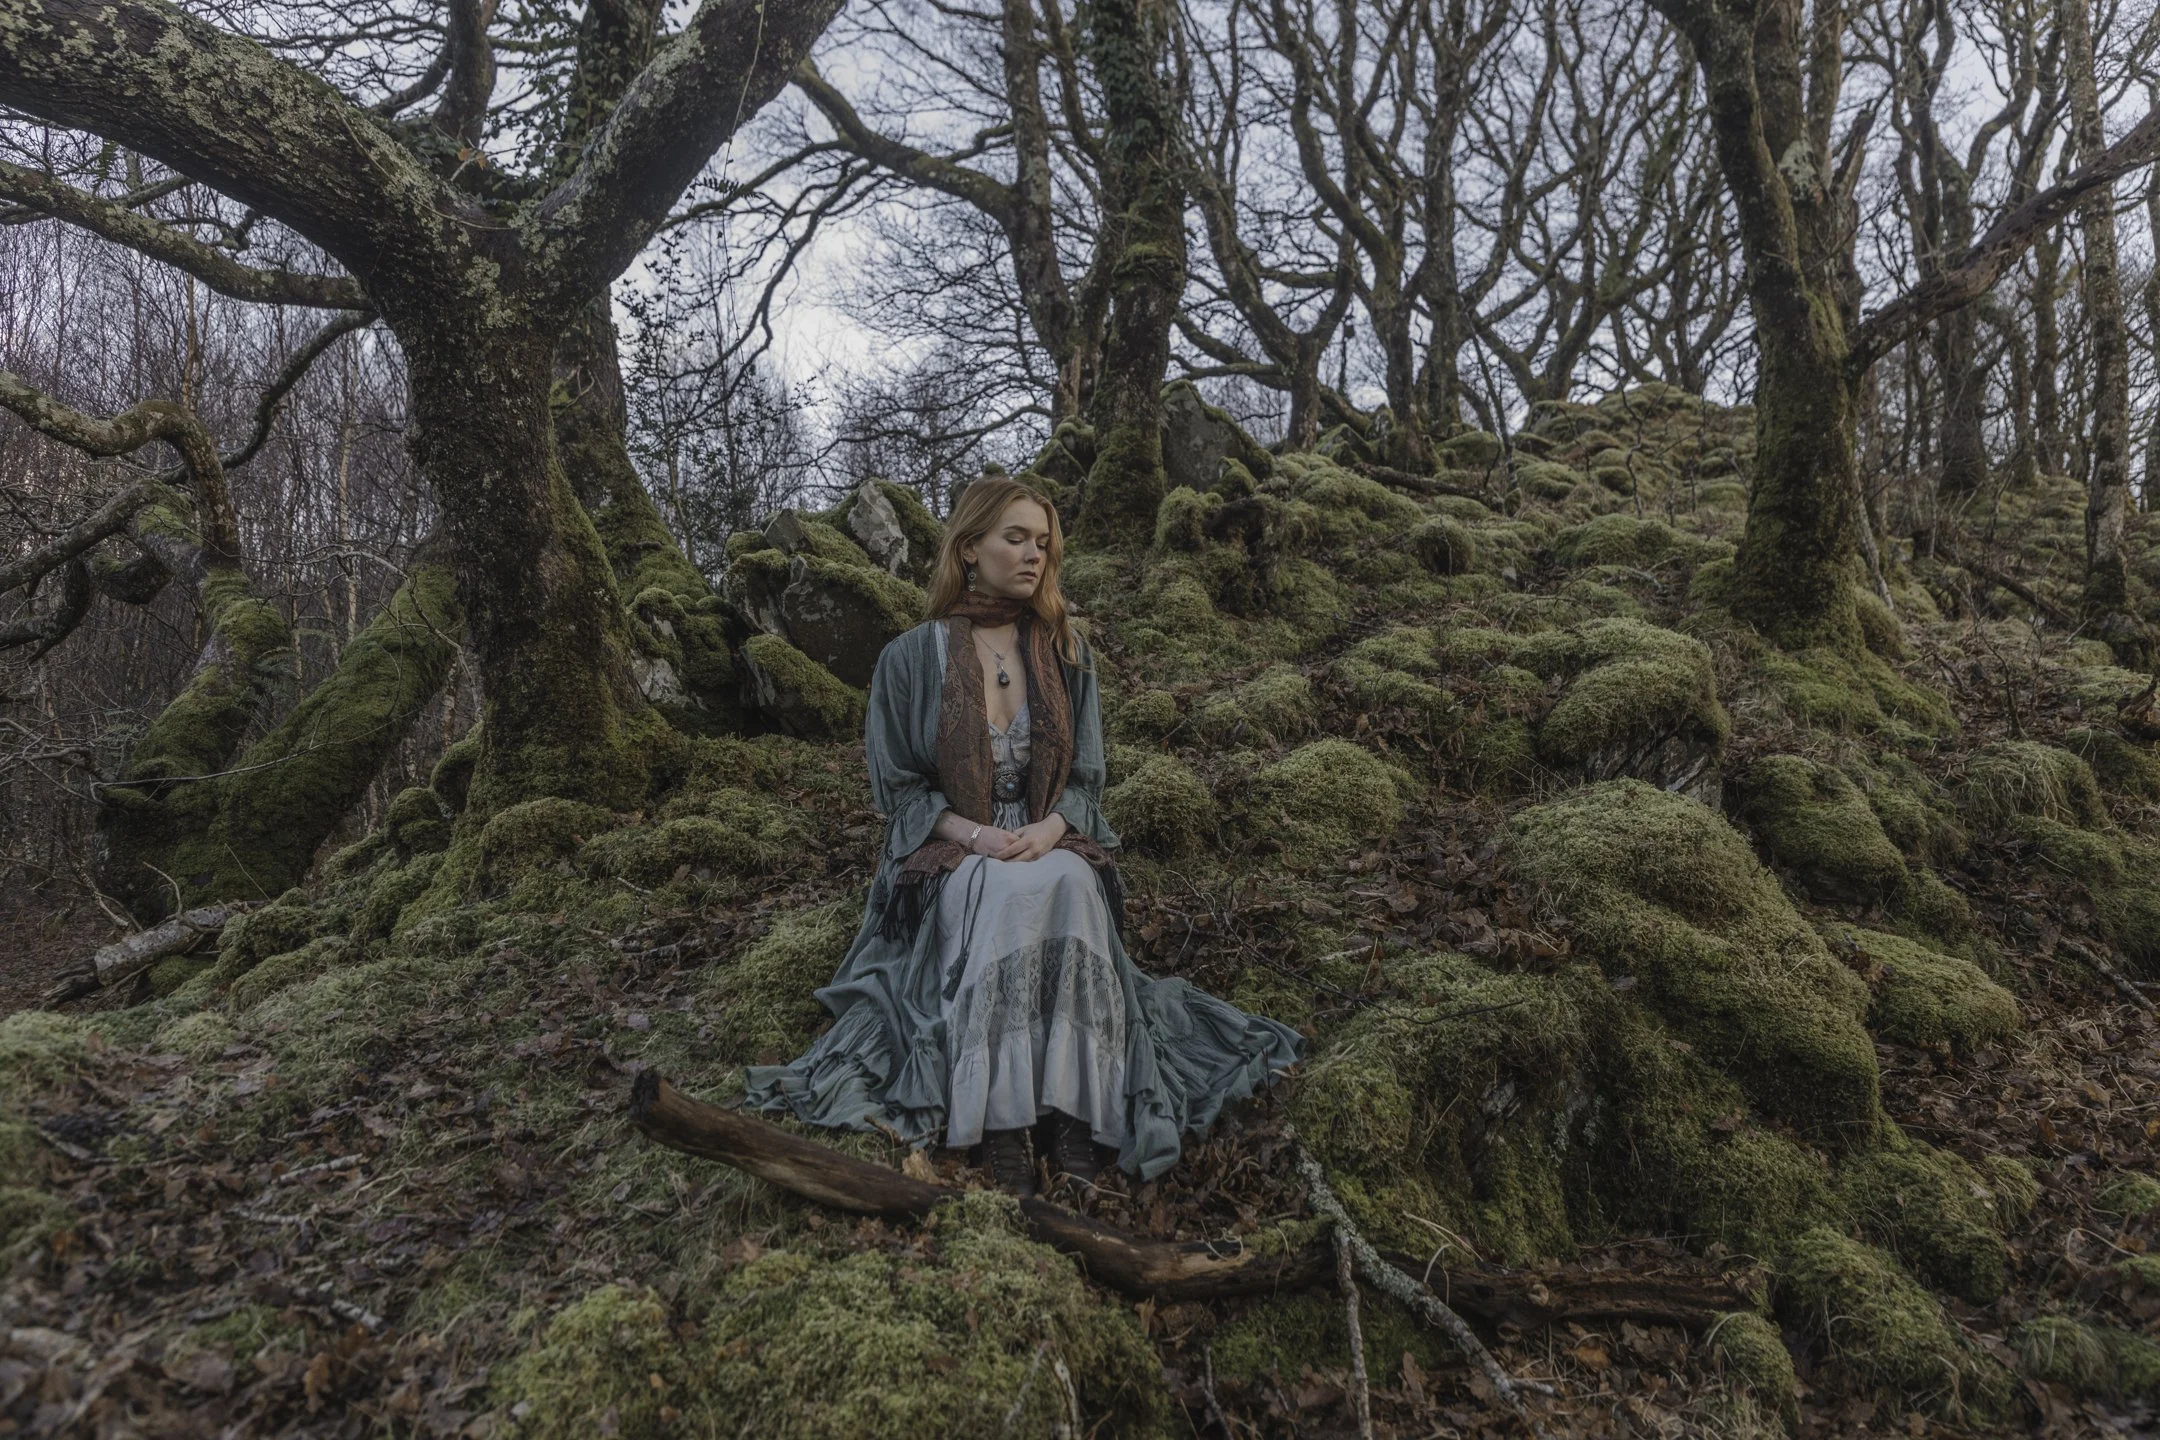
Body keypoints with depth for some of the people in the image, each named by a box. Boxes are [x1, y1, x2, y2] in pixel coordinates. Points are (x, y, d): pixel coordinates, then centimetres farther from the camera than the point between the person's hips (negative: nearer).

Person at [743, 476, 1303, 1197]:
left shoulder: (1066, 653, 9)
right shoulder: (911, 658, 1)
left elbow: (1086, 779, 7)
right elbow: (897, 786, 1)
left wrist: (1047, 830, -15)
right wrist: (975, 835, -16)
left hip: (1053, 844, 2)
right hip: (948, 853, -2)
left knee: (1071, 883, -34)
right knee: (1010, 894, -36)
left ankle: (1075, 1117, -38)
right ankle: (998, 1126, -38)